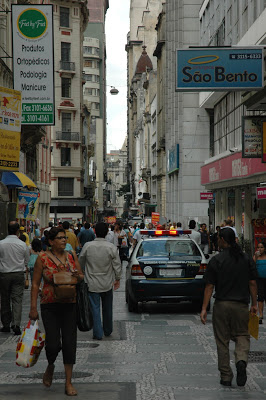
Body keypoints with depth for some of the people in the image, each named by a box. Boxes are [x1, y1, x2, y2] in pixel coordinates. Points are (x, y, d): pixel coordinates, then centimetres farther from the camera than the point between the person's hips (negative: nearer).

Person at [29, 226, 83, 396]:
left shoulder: (72, 257, 6)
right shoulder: (43, 258, -3)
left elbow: (82, 277, 15)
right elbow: (35, 284, -2)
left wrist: (78, 276, -10)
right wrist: (33, 307, -7)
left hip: (70, 306, 3)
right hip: (49, 306, -3)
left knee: (69, 343, 2)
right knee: (53, 344, -8)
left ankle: (68, 382, 12)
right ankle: (50, 367, 27)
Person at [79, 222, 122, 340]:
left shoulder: (87, 246, -11)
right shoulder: (111, 247, -10)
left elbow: (80, 262, 3)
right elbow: (117, 265, -4)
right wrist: (117, 279, 10)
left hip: (92, 283, -1)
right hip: (107, 284, 2)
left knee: (95, 308, 5)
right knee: (107, 308, 17)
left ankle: (98, 333, 4)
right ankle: (108, 330, 31)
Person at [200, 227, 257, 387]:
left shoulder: (216, 260, -6)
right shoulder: (247, 259, 2)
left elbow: (210, 286, -6)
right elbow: (252, 283, 3)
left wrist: (204, 308, -3)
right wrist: (254, 304, 12)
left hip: (222, 305, -2)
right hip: (241, 305, 2)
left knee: (222, 341, 8)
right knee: (242, 335, 14)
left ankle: (226, 377, 11)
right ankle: (241, 360, -14)